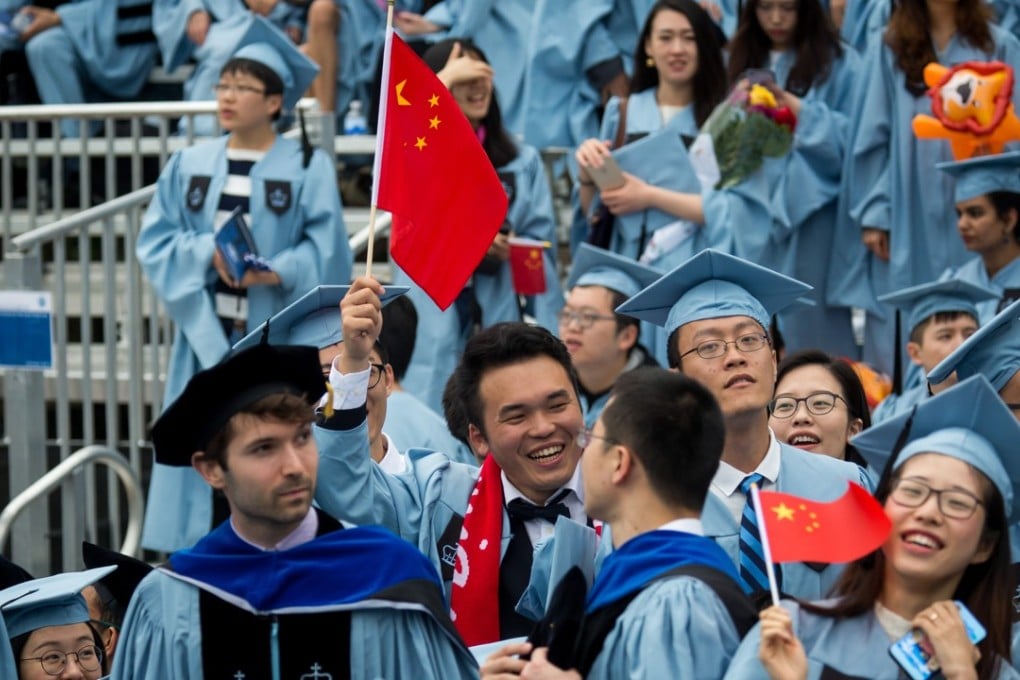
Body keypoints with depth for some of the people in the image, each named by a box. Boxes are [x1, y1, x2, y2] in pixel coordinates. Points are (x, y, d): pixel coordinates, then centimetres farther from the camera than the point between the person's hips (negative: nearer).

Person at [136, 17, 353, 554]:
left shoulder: (307, 169, -1)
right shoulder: (189, 165, 9)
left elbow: (325, 251, -8)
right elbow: (155, 242, 4)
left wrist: (275, 271, -24)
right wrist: (208, 251, -14)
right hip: (207, 334, 3)